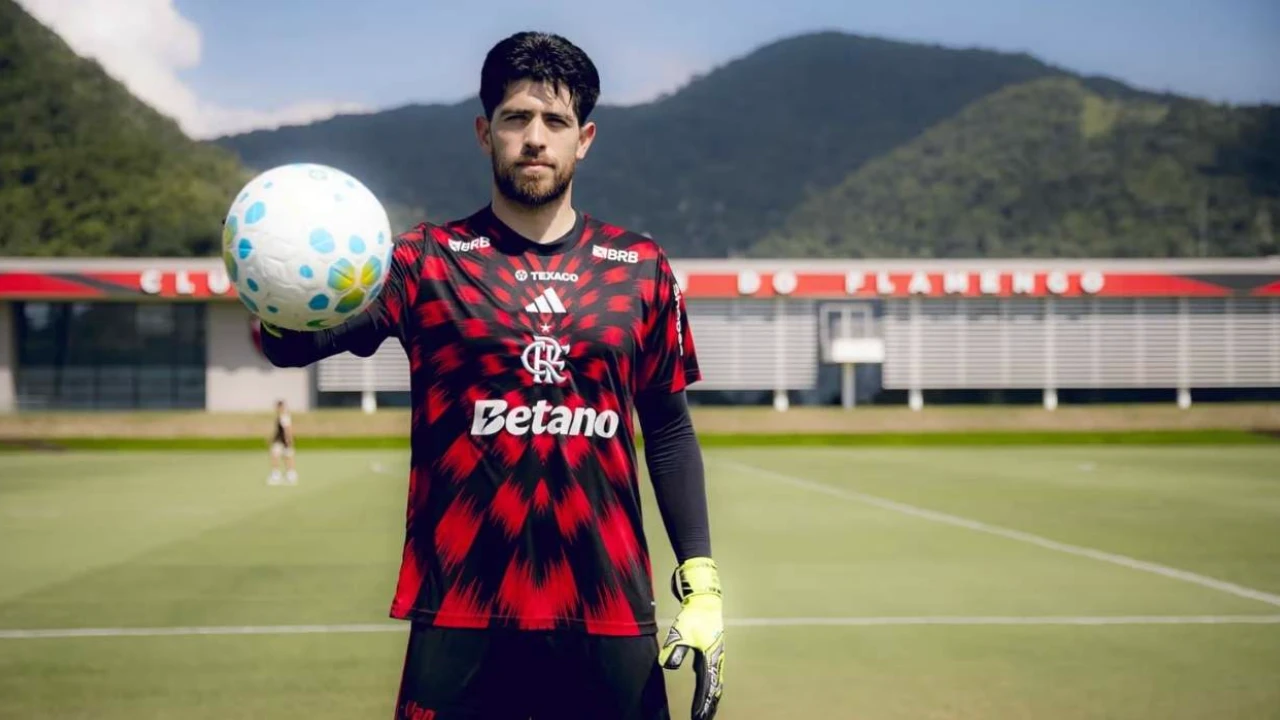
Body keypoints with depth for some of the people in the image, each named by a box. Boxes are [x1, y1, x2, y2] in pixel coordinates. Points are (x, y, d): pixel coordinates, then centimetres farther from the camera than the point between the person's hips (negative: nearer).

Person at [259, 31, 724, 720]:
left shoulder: (640, 267, 7)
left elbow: (668, 428, 12)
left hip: (610, 619, 2)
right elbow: (296, 345, -12)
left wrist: (701, 580, 5)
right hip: (462, 619, -1)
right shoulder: (428, 259, 1)